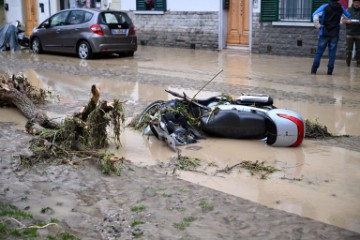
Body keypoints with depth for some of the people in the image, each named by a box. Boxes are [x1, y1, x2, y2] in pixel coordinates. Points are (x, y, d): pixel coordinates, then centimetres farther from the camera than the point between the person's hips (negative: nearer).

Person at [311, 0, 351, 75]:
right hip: (335, 34, 2)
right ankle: (330, 71, 4)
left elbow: (315, 15, -17)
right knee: (332, 53, 6)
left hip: (324, 33, -1)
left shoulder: (325, 7, -5)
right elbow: (348, 16, 20)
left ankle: (314, 70, -1)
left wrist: (318, 25, -8)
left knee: (319, 52, 3)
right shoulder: (341, 8, 5)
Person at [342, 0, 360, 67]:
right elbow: (343, 20, 4)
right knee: (349, 49, 1)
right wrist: (347, 21, -17)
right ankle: (348, 62, 11)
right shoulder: (348, 10, 3)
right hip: (349, 33, 0)